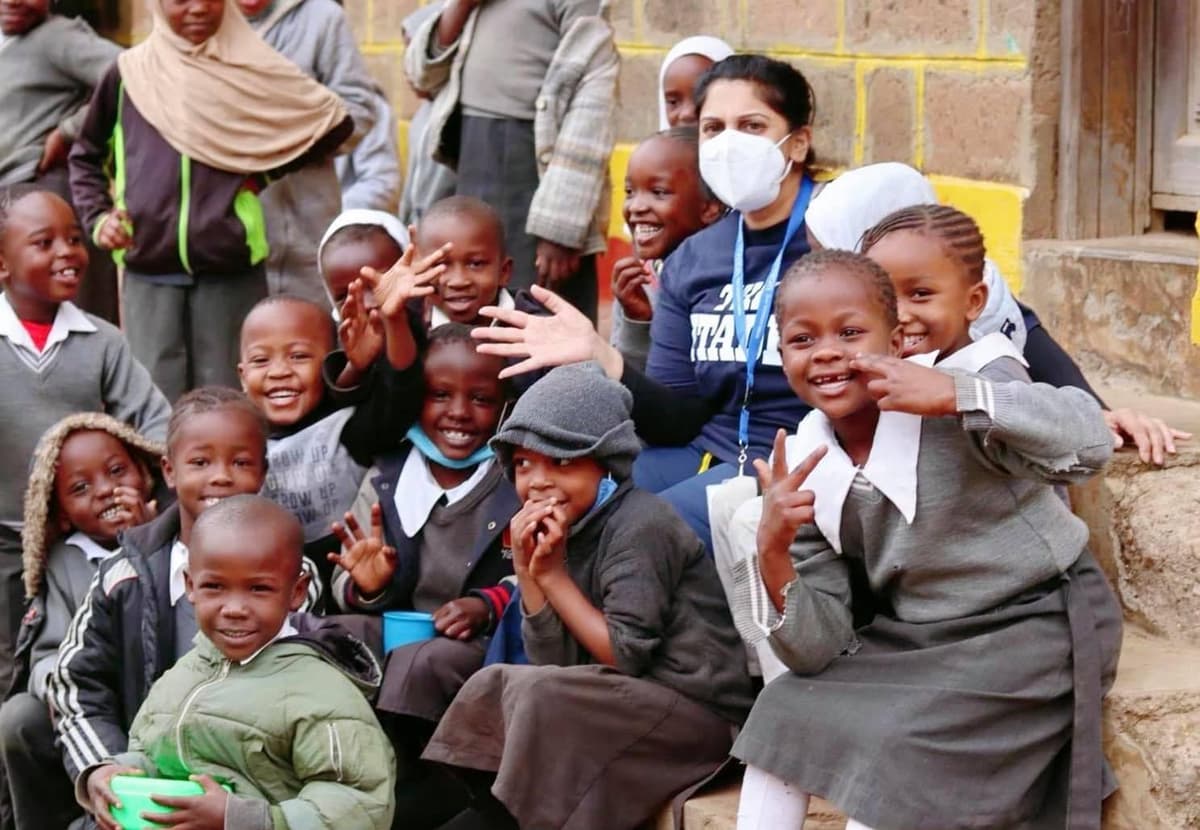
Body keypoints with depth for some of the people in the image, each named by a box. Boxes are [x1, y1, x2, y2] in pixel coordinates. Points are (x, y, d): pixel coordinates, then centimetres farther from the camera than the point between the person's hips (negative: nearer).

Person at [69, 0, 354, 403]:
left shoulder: (251, 69, 2)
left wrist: (264, 171, 1)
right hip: (149, 269, 1)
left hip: (230, 269, -1)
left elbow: (333, 122, 3)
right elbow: (86, 156, 20)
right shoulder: (129, 72, 7)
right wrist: (97, 216, 6)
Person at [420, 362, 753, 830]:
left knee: (541, 697, -23)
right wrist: (528, 572, -9)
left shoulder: (640, 527, -14)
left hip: (698, 711, -9)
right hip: (633, 707, 9)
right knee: (496, 686, 5)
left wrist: (554, 576, -13)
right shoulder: (571, 532, 10)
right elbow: (556, 663, 1)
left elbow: (626, 657, -19)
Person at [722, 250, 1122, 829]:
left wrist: (956, 396, -44)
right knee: (785, 715, -5)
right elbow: (817, 650, -5)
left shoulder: (964, 376, -19)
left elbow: (1088, 446, -36)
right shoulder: (807, 473, -3)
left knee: (893, 739, -22)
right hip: (909, 643, 6)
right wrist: (772, 553, -23)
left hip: (1031, 629, -6)